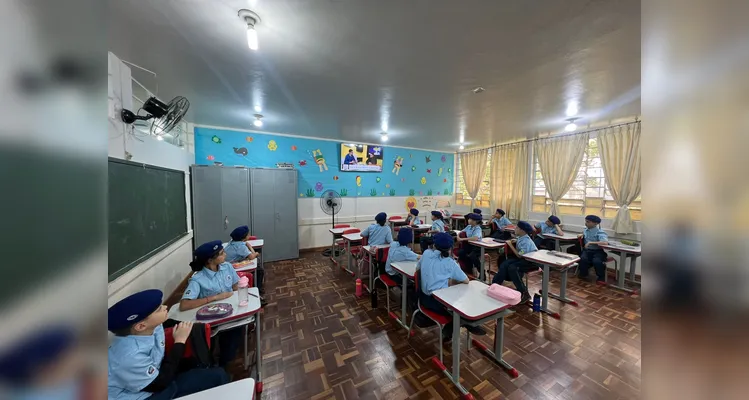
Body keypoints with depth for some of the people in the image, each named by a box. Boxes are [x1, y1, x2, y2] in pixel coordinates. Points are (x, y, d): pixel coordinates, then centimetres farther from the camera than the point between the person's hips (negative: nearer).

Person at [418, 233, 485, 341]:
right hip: (438, 301, -5)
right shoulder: (450, 262, -10)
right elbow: (466, 281, -3)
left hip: (424, 297, 5)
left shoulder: (426, 253, -1)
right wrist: (450, 281, 10)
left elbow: (418, 267, 15)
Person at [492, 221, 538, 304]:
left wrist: (510, 245, -18)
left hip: (531, 261, -8)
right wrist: (516, 241, 3)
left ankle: (524, 293, -15)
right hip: (523, 257, 8)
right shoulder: (521, 237, 2)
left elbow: (519, 255, -24)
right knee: (504, 264, -13)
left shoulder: (526, 242, -24)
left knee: (512, 268, -28)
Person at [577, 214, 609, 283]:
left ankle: (601, 277, -2)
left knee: (596, 261, -33)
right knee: (583, 258, -28)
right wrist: (582, 235, 11)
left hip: (598, 251, -4)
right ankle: (583, 274, 1)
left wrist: (591, 242, -33)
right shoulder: (586, 230, 6)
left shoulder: (600, 232, -15)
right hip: (587, 250, 4)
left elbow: (605, 242, -32)